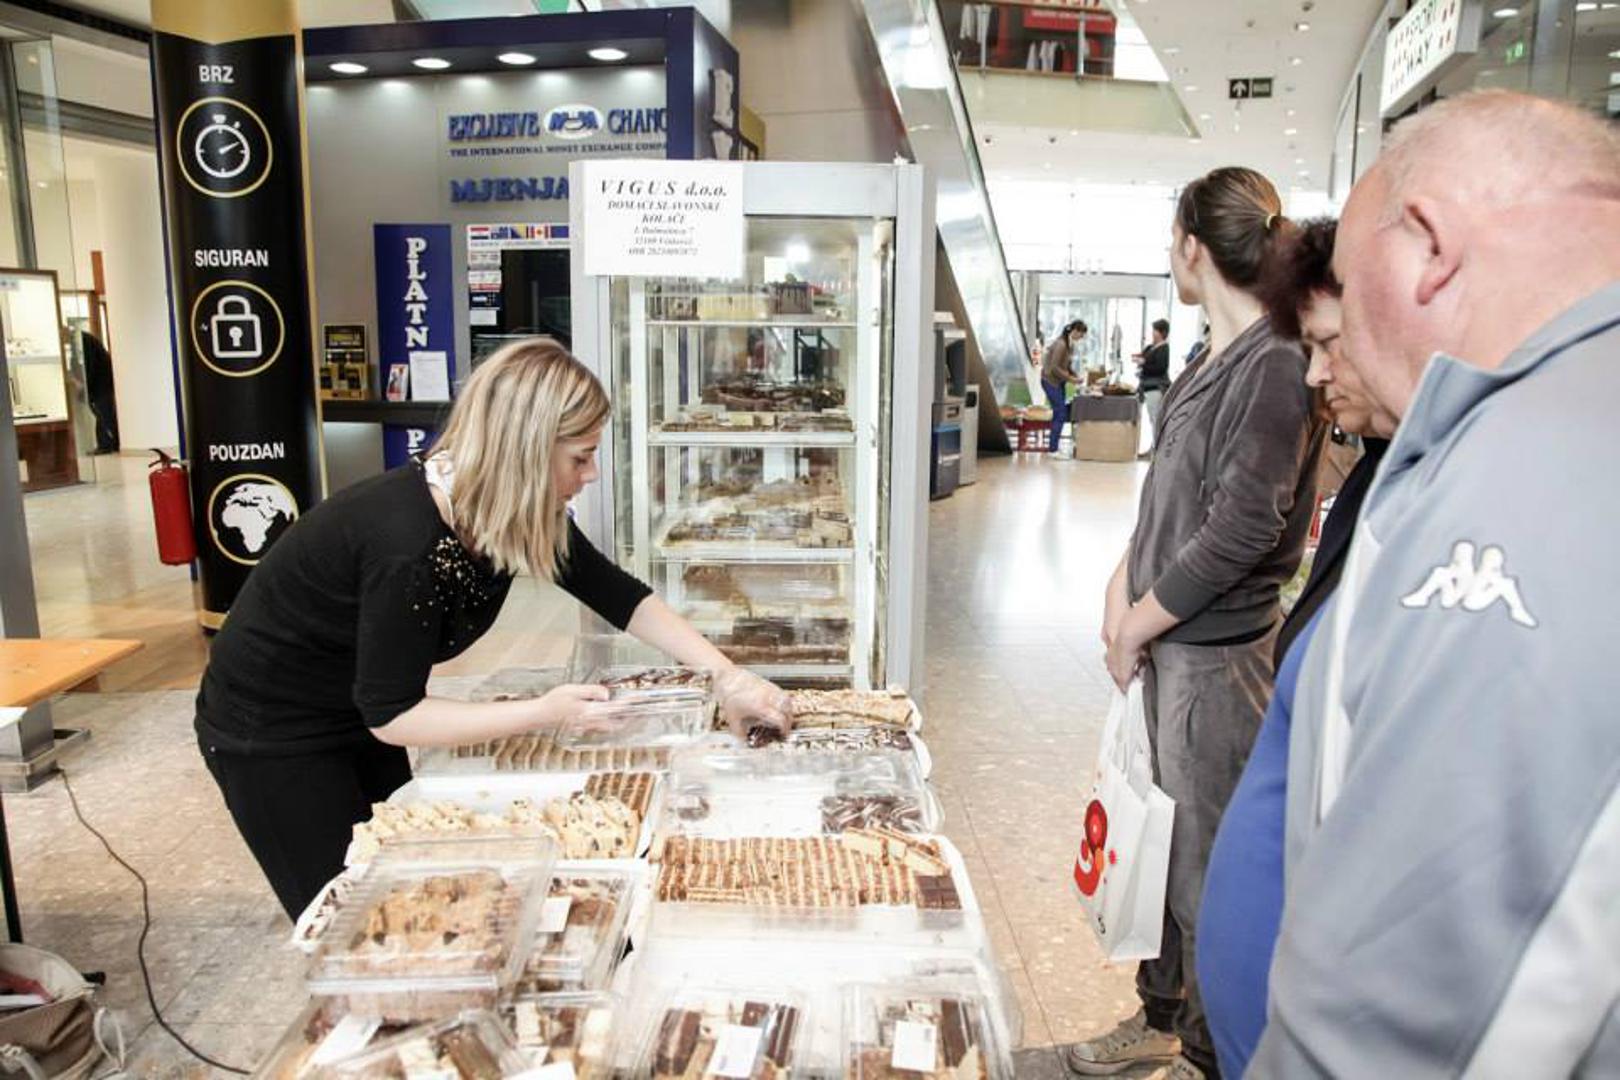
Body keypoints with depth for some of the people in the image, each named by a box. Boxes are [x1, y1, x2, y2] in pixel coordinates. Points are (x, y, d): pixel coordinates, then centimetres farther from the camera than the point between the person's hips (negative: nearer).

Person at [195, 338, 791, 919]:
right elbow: (389, 714, -26)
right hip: (270, 732, -7)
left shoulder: (517, 514, -13)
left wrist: (728, 678, -8)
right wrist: (544, 713, -32)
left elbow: (619, 596, -4)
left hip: (357, 720, 8)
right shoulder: (410, 547, -36)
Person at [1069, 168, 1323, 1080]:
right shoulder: (1215, 360, 11)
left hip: (1219, 655, -9)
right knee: (1169, 845, 20)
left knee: (1212, 869, 6)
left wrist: (1137, 625, -12)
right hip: (1170, 643, 9)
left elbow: (1241, 530, -21)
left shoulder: (1277, 365, -17)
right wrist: (1125, 584, 3)